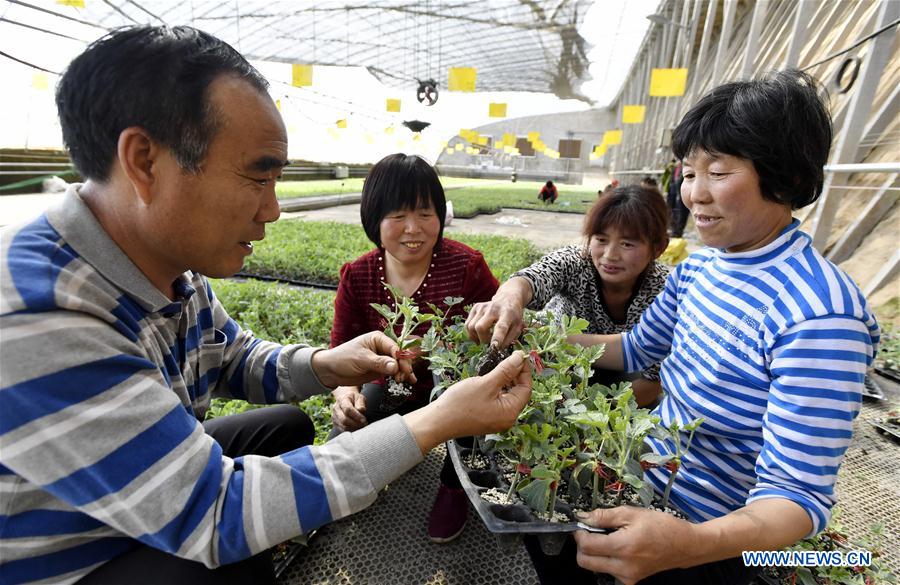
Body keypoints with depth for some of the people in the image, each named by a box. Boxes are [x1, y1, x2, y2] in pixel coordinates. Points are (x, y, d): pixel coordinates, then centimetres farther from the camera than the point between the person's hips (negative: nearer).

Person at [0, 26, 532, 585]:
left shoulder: (172, 261, -10)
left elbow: (236, 358, 5)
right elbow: (214, 514, -35)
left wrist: (323, 365, -16)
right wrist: (437, 422, -35)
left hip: (154, 499, 7)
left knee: (287, 425, 9)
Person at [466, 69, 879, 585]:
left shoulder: (816, 314, -27)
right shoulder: (700, 265, -4)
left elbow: (798, 494, -24)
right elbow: (636, 350, 6)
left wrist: (691, 543, -44)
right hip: (643, 485, 7)